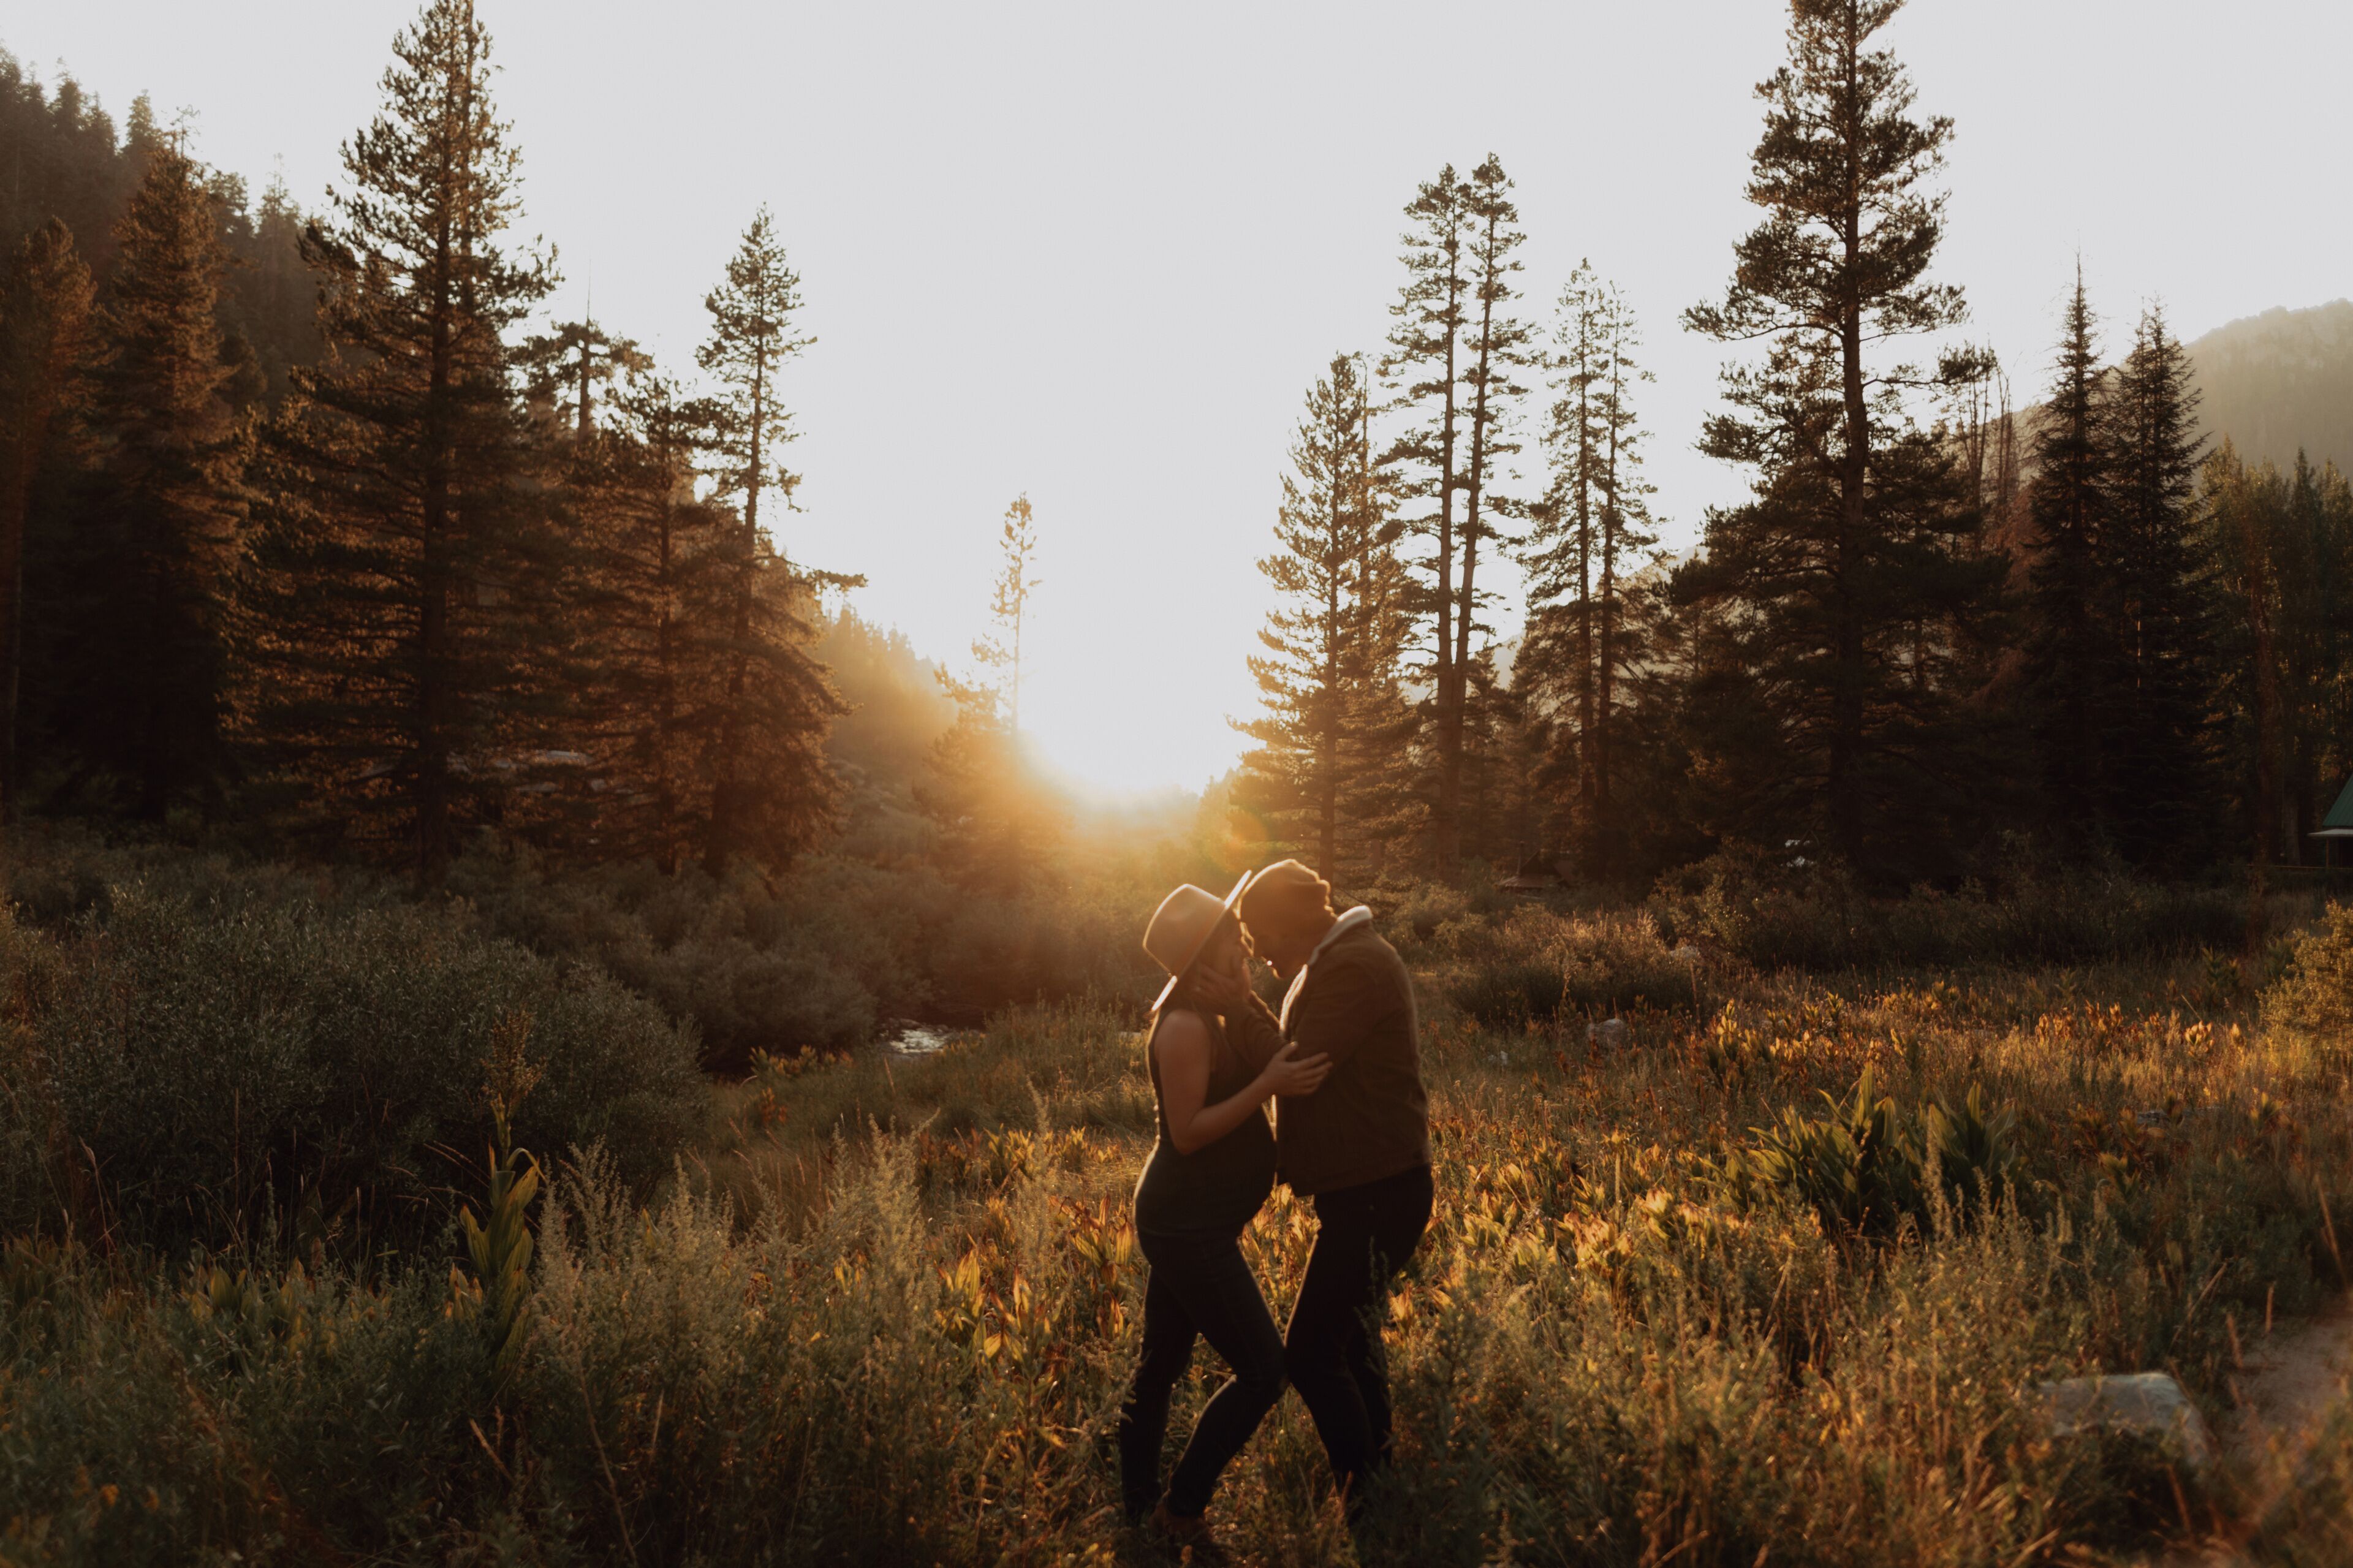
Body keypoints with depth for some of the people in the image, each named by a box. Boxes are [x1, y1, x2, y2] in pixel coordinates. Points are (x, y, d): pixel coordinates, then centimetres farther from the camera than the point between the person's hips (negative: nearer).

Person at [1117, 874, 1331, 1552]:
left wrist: (1244, 994, 6)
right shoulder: (1184, 1027, -20)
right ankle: (1180, 1509, 4)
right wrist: (1268, 1086, -26)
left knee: (1161, 1365, 17)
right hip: (1188, 1224, -10)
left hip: (1185, 1221, 10)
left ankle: (1139, 1502, 29)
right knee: (1262, 1369, -6)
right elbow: (1187, 1133, -22)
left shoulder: (1206, 1017, 11)